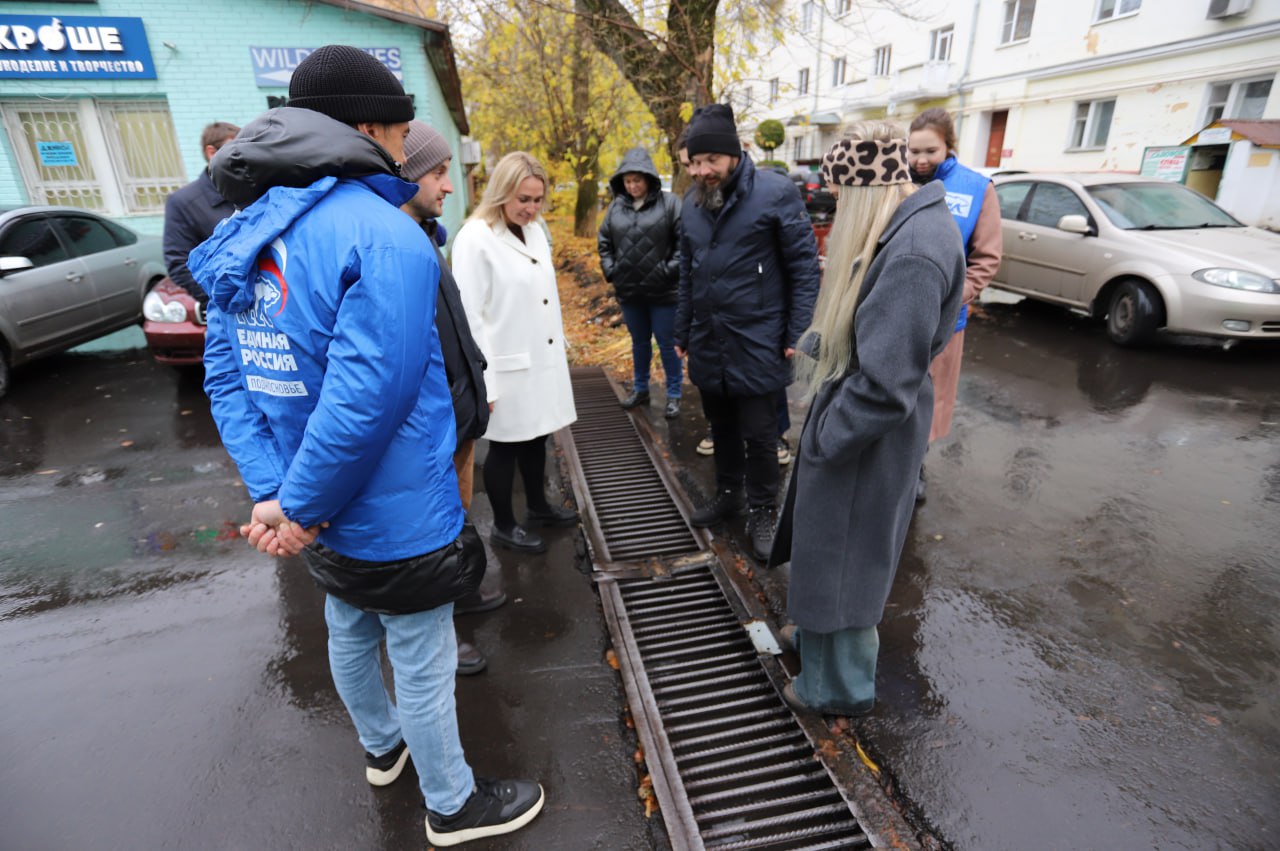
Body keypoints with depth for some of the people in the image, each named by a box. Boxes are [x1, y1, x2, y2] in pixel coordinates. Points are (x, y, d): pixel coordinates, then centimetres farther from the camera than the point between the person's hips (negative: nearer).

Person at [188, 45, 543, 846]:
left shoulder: (246, 230, 2)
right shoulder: (385, 237, -23)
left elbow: (226, 373, 0)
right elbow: (369, 395, -29)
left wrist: (271, 487, -5)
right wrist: (300, 505, -16)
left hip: (330, 515, 8)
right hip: (394, 517, -8)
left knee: (351, 632, 27)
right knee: (423, 666, 12)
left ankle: (383, 746, 55)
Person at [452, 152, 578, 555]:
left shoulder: (535, 231, 8)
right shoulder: (475, 238, -14)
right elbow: (469, 316, -17)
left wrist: (558, 351, 15)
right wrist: (483, 380, -19)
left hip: (543, 359, 7)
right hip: (509, 367, -7)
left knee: (536, 437, 20)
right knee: (506, 445, 7)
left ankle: (538, 507, 39)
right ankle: (503, 526, 26)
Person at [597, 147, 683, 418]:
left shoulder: (669, 203, -8)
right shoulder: (616, 206, 4)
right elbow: (604, 241, 15)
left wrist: (670, 271, -14)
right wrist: (610, 270, 4)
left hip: (662, 292, -4)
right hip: (628, 292, 4)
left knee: (667, 344, 5)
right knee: (639, 342, 18)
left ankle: (674, 395, 19)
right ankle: (640, 389, 33)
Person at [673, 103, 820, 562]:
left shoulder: (775, 193, -10)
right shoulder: (693, 207, 9)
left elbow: (804, 266, -9)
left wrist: (797, 334, -13)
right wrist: (682, 334, 16)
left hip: (756, 344, -5)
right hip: (707, 346, 6)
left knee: (758, 434, 5)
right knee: (721, 428, 18)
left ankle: (762, 513, 24)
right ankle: (727, 495, 37)